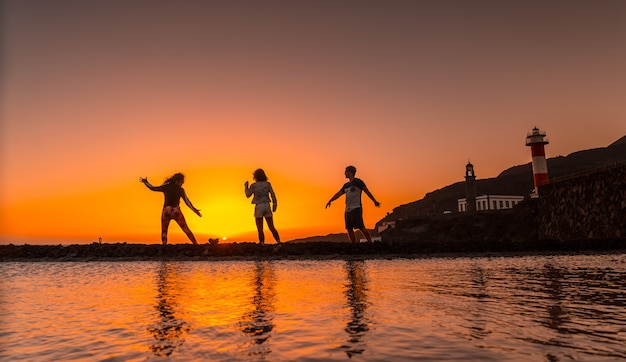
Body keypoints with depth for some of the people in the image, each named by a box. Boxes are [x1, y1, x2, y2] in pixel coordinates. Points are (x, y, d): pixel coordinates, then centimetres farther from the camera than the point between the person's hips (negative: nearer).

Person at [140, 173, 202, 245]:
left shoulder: (166, 187, 2)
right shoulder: (181, 190, -1)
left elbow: (152, 188, 9)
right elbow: (187, 201, -7)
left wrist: (145, 182, 25)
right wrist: (194, 210, -7)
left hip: (166, 211, 1)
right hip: (176, 211, -1)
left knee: (164, 231, 12)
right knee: (186, 229, 7)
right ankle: (196, 244, 2)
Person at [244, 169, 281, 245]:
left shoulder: (253, 185, -1)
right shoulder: (268, 184, 6)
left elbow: (248, 195, 9)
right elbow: (273, 194, -1)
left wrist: (246, 187, 24)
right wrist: (275, 204, 3)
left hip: (259, 207, -2)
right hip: (267, 206, 3)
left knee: (260, 229, 3)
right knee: (271, 227, 7)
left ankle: (262, 244, -4)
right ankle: (279, 242, -4)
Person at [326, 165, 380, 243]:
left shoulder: (358, 182, -1)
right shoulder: (346, 185, 20)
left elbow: (367, 192, -3)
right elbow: (338, 194, 25)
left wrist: (375, 201, -6)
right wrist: (330, 201, 18)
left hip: (356, 209, -8)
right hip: (348, 210, 8)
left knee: (361, 227, -14)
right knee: (349, 229, 3)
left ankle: (370, 243, -11)